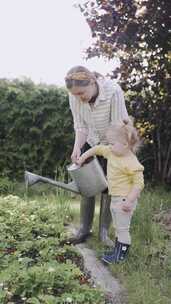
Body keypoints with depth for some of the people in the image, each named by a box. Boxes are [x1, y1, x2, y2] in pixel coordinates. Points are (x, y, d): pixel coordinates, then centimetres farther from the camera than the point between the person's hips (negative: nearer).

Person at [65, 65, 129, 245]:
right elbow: (80, 126, -11)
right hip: (90, 142, 4)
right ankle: (84, 228, 12)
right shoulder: (75, 96, -19)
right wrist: (77, 147, -26)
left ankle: (104, 231, 9)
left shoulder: (113, 91, -33)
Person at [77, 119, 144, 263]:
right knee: (118, 228, 20)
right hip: (115, 198, 9)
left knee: (123, 229, 2)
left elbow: (139, 183, -25)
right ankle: (118, 250, 33)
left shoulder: (132, 163, -25)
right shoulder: (111, 152, 1)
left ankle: (121, 255, 14)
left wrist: (129, 201, -28)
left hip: (125, 200, -9)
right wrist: (83, 156, 15)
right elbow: (98, 149, 17)